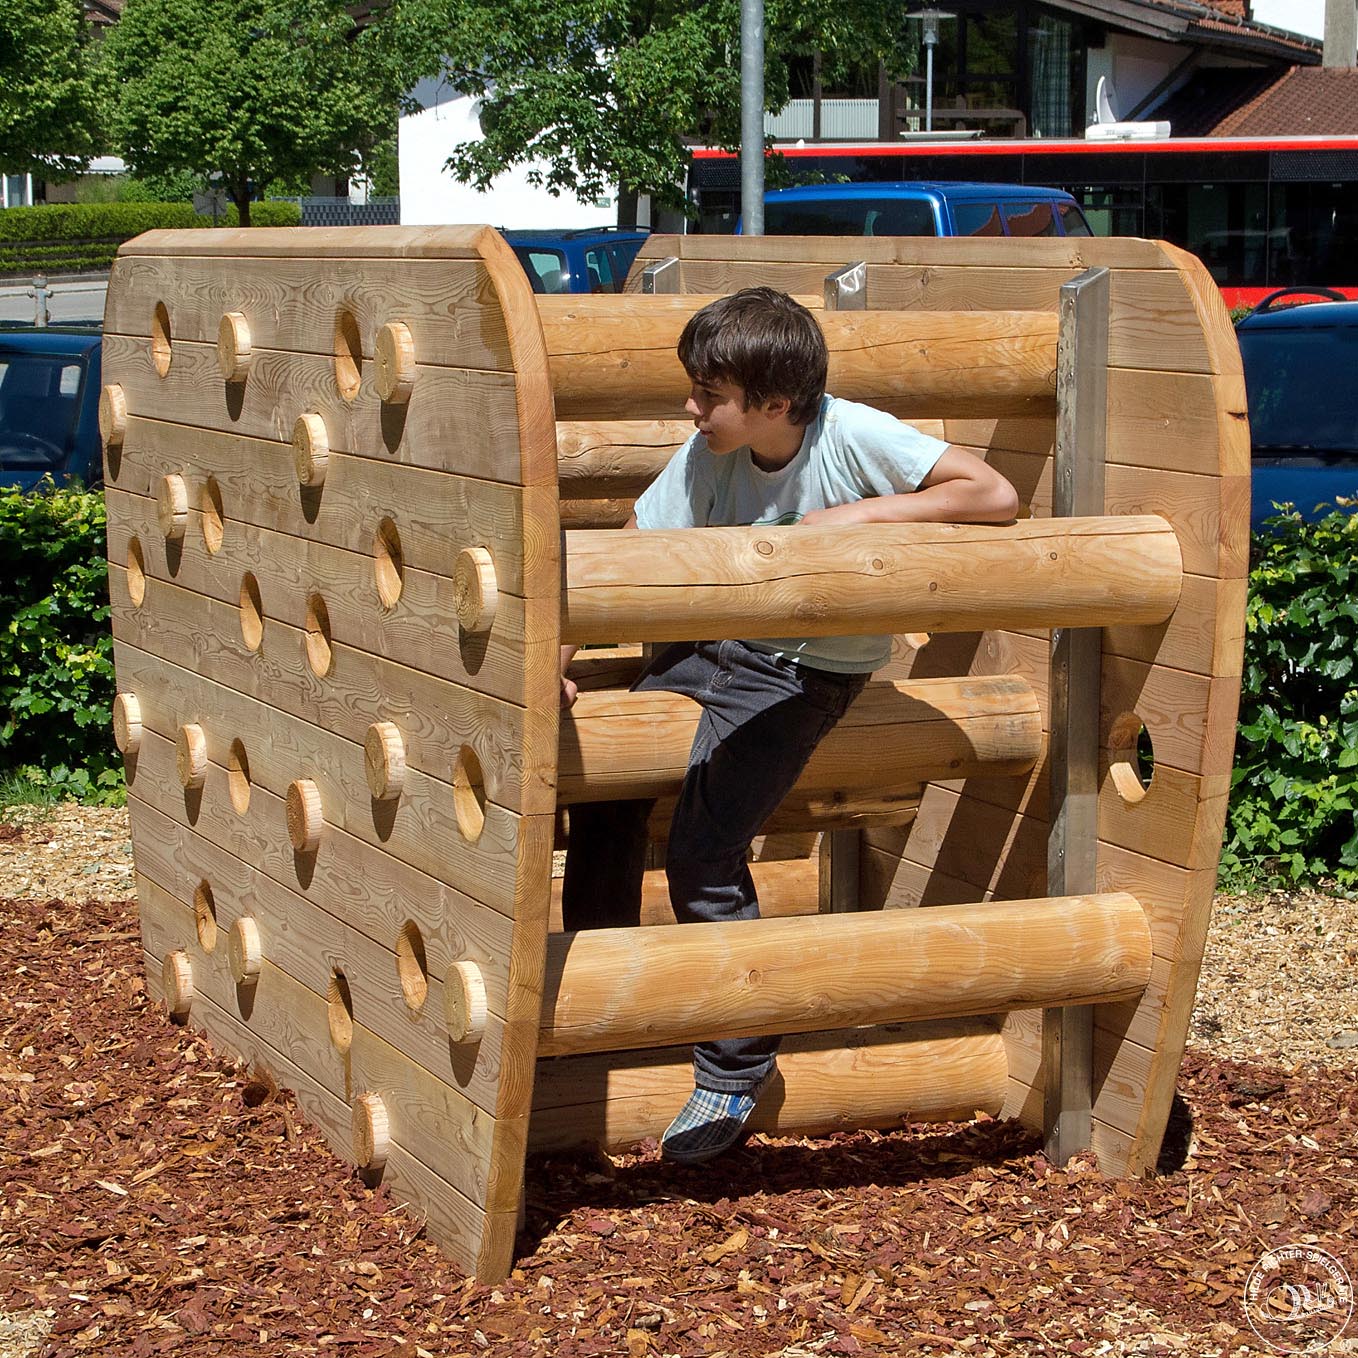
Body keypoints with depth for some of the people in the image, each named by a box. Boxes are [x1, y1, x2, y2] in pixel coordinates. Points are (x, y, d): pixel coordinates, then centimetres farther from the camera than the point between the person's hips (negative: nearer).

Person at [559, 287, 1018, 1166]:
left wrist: (863, 514, -27)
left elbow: (997, 498, -24)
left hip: (808, 673, -6)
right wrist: (555, 659, -18)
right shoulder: (707, 457, -8)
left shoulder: (854, 437, -21)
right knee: (603, 777, 0)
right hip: (720, 642, 6)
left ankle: (737, 1070, -2)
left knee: (705, 853, -17)